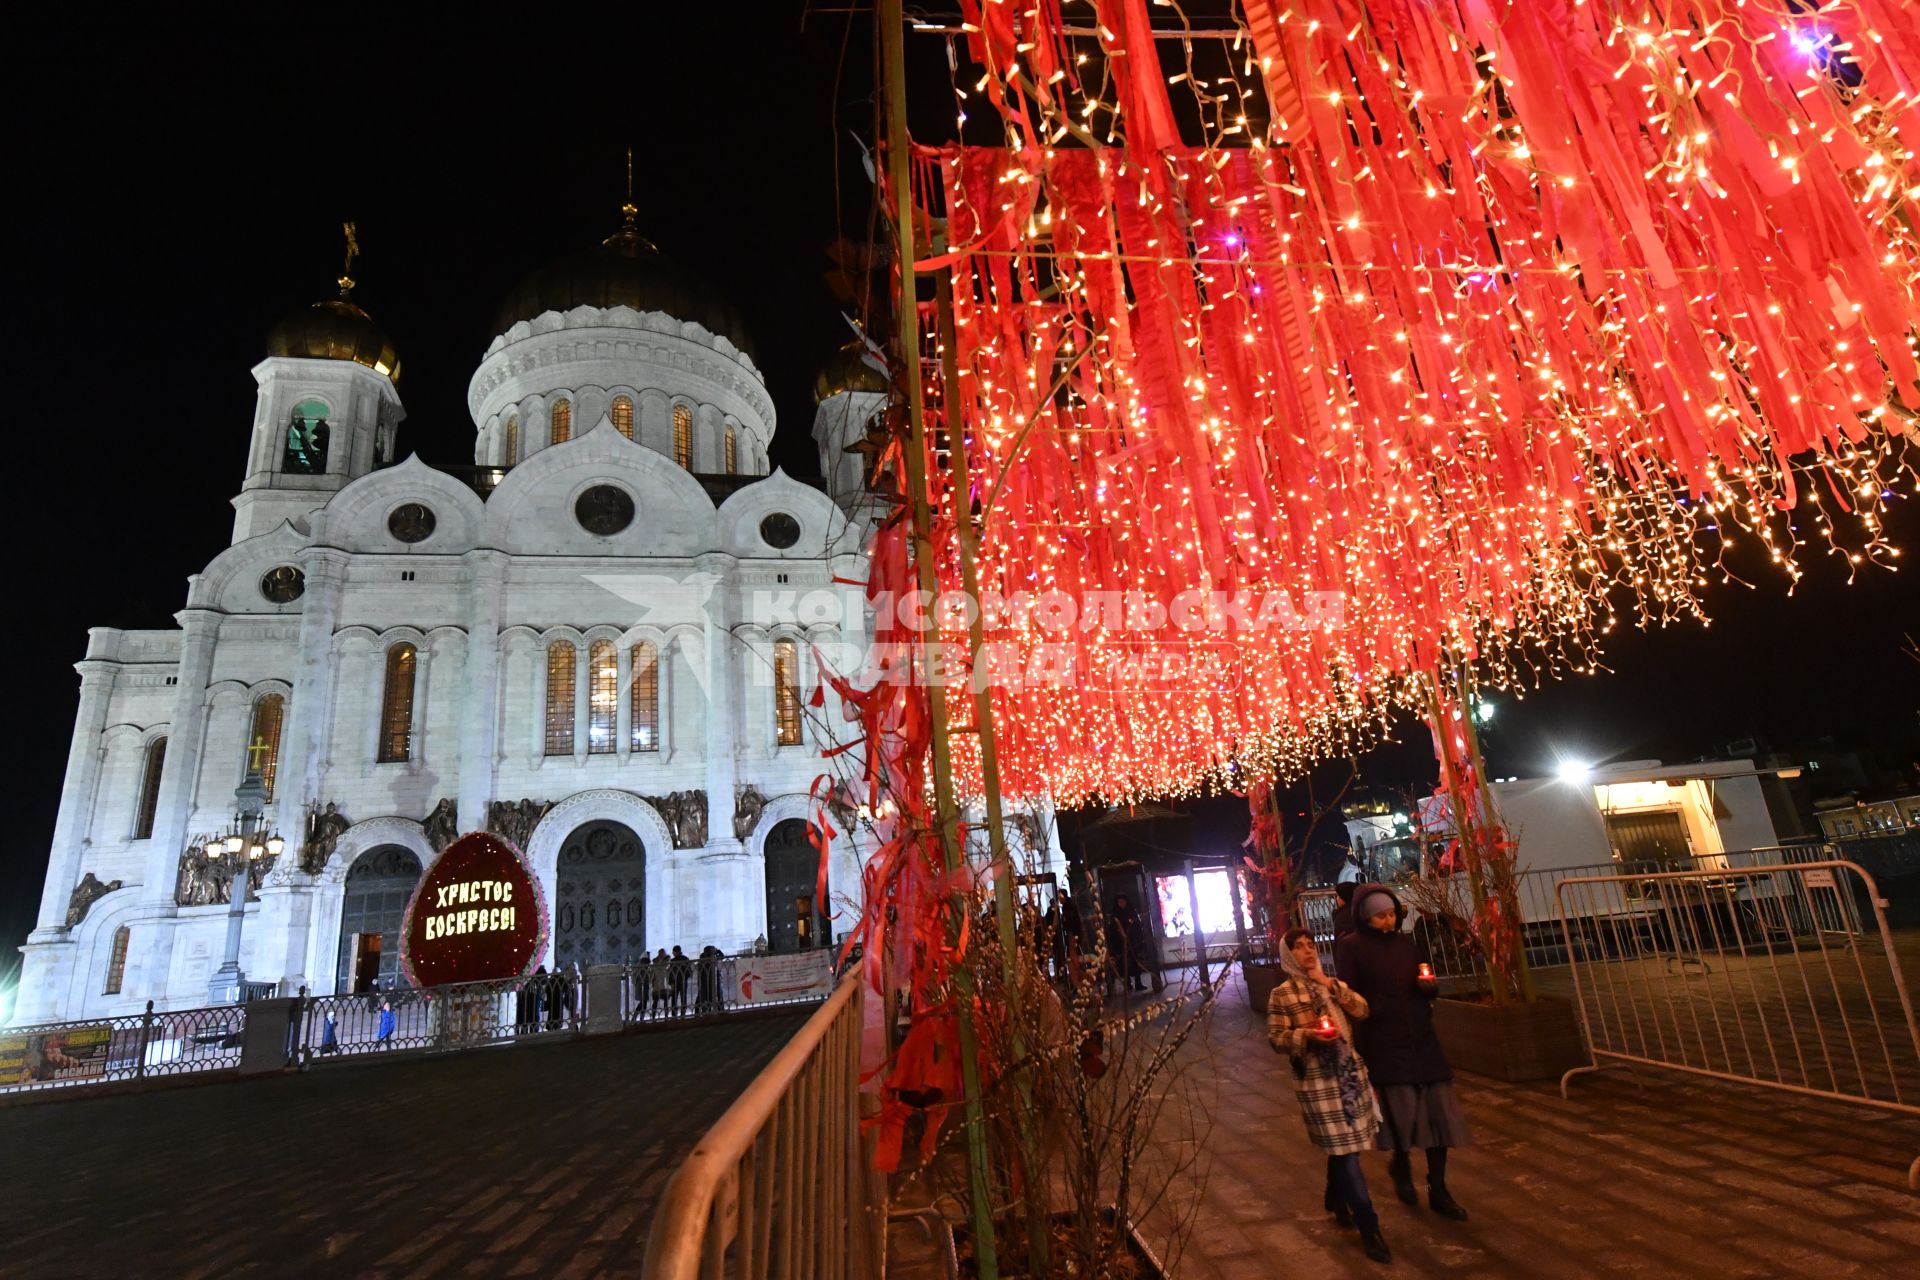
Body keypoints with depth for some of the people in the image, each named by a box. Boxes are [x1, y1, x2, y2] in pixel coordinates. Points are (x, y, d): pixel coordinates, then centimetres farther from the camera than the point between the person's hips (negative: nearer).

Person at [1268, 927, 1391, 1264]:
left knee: (1342, 1147, 16)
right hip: (1317, 1079, -5)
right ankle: (1369, 1228, 5)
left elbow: (1362, 1011, -3)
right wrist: (1307, 1035, -23)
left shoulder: (1332, 984, 10)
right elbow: (1276, 1038, -8)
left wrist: (1330, 983, -10)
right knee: (1344, 1149, -4)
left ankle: (1336, 1201, 39)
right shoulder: (1281, 994, -7)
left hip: (1350, 1071, 5)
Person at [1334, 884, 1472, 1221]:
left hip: (1422, 1040, 5)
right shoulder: (1350, 947, -6)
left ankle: (1438, 1190, 19)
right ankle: (1400, 1163, 27)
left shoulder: (1407, 944, 10)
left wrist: (1430, 987, -6)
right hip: (1384, 1044, -5)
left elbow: (1428, 986, 17)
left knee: (1440, 1110, 3)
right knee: (1401, 1110, -6)